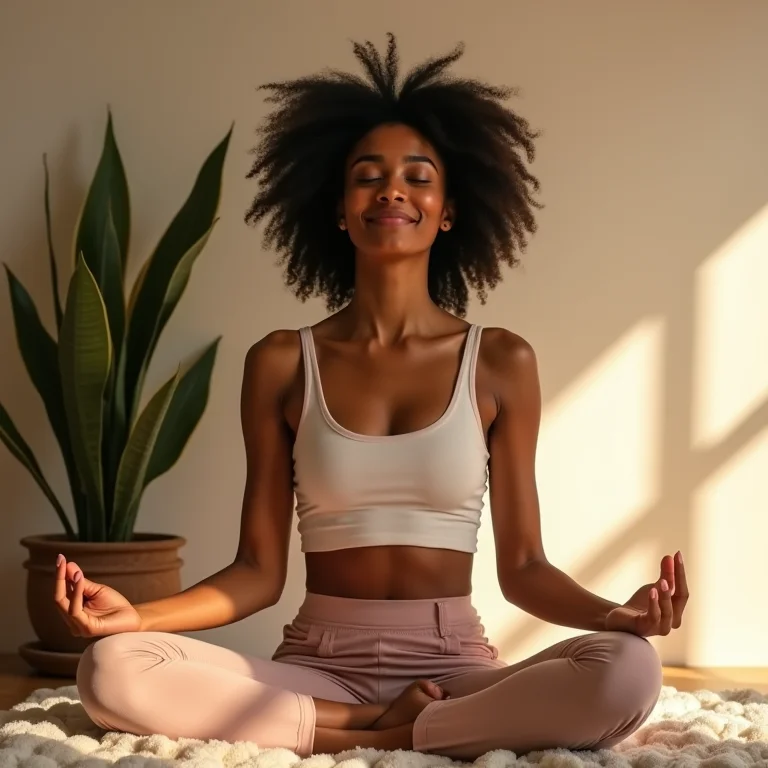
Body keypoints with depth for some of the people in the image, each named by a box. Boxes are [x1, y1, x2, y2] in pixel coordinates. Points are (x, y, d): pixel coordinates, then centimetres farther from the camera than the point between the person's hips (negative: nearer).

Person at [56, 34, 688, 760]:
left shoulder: (501, 363, 2)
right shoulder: (281, 363, 3)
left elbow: (522, 566, 3)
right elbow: (259, 571, 2)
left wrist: (614, 614, -17)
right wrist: (136, 612, -15)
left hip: (453, 664, 0)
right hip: (317, 665, 1)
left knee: (627, 672, -31)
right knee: (112, 671, -27)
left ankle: (375, 738, -16)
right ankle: (384, 727, -16)